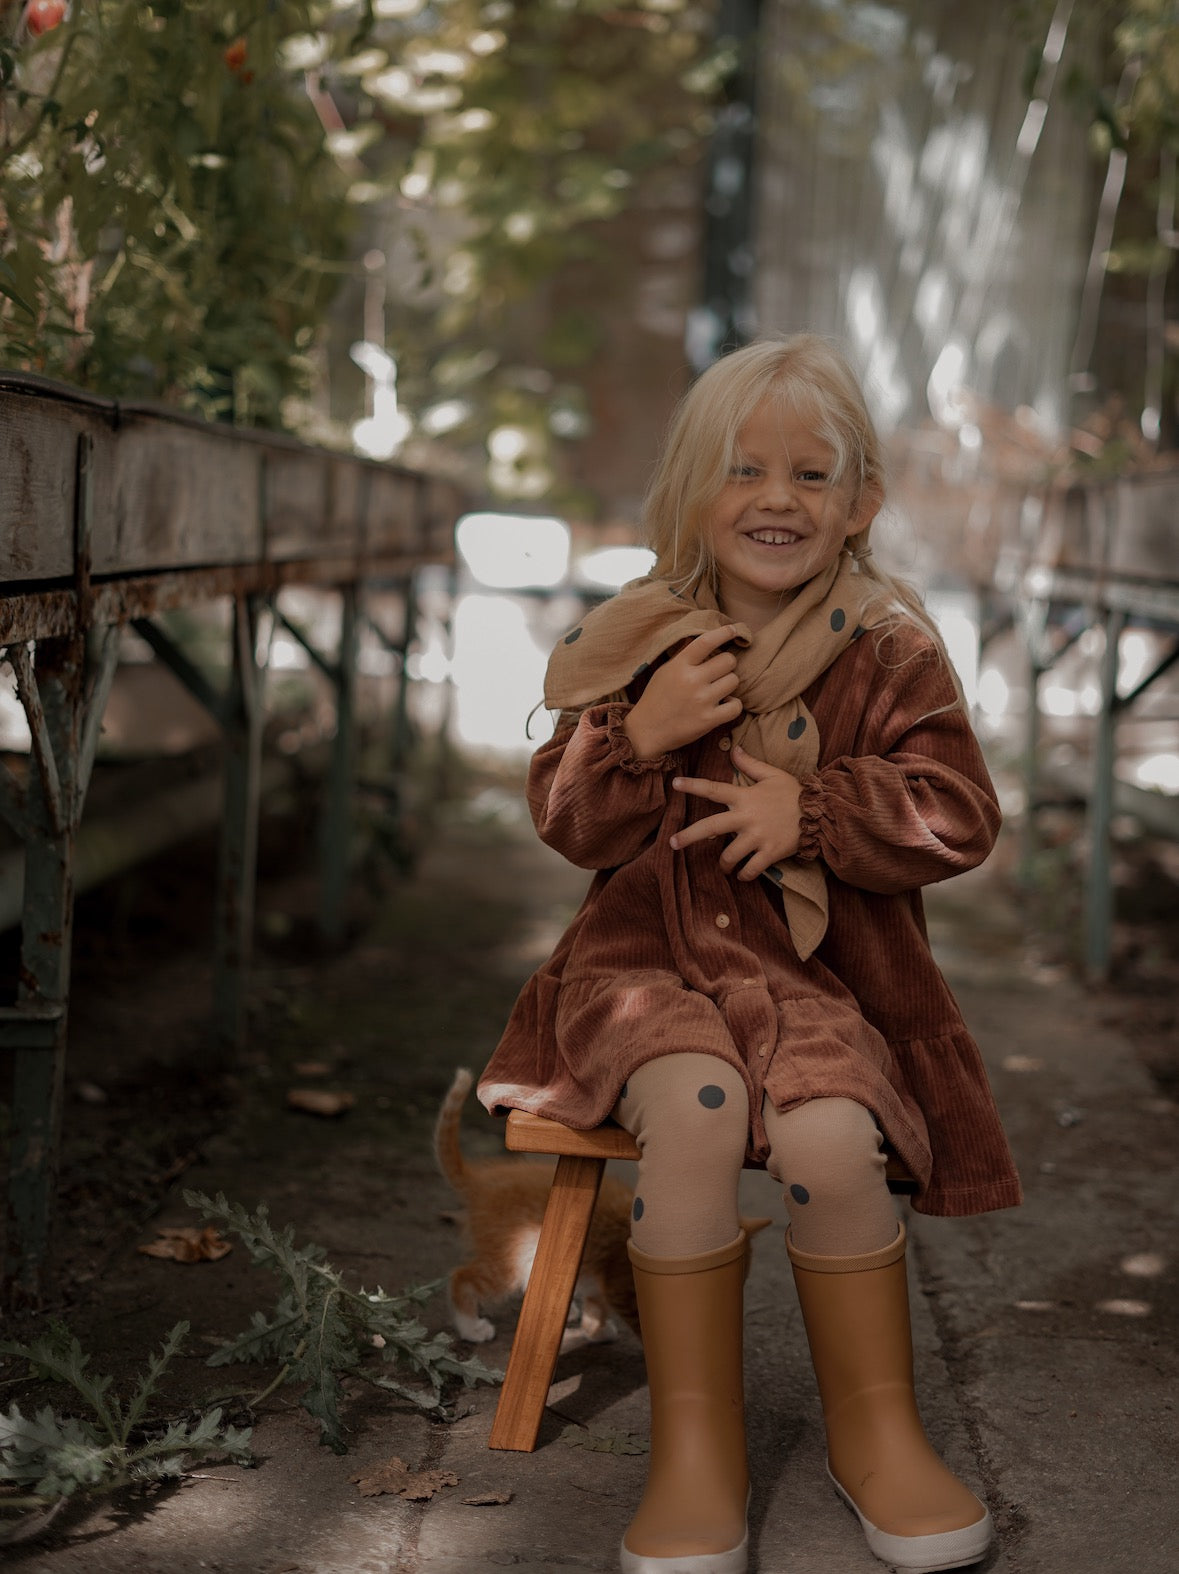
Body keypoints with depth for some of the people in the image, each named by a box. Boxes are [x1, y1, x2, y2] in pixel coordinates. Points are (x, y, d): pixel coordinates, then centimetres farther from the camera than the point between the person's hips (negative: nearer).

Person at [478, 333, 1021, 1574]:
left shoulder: (886, 648, 2)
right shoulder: (637, 642, 3)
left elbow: (958, 815, -3)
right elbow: (570, 828, 2)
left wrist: (813, 809, -17)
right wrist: (640, 735, -17)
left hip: (819, 968, 0)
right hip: (652, 956, 0)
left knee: (830, 1137, -28)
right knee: (694, 1107, -31)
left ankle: (875, 1428, -2)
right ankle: (695, 1446, -15)